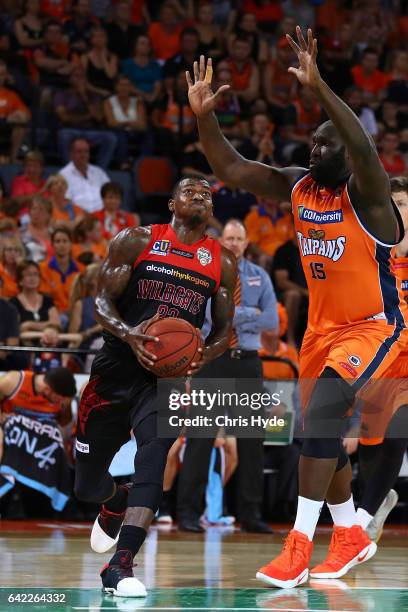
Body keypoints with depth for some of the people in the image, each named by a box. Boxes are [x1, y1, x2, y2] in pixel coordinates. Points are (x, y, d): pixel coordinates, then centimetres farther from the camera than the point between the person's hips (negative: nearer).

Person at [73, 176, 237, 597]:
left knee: (155, 447, -32)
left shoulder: (222, 262, 9)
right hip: (116, 369, 0)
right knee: (88, 485, 7)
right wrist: (127, 333, -24)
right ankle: (116, 505, 49)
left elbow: (224, 329, 14)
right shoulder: (136, 241, 2)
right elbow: (102, 301, -3)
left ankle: (120, 565, -34)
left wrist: (204, 356, -9)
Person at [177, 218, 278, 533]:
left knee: (252, 438, 5)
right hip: (213, 361, -3)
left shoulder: (259, 277, 10)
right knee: (202, 436, -4)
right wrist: (249, 313, -9)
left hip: (248, 362, 3)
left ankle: (250, 513, 12)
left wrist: (232, 317, -8)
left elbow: (271, 320, -1)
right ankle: (189, 512, -1)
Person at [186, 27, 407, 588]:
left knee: (321, 412, -26)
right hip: (323, 328, 8)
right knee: (320, 428, 15)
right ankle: (351, 537, 36)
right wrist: (204, 116, -16)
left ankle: (299, 547, -27)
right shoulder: (298, 187, 1)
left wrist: (318, 88, -51)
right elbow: (231, 169, 0)